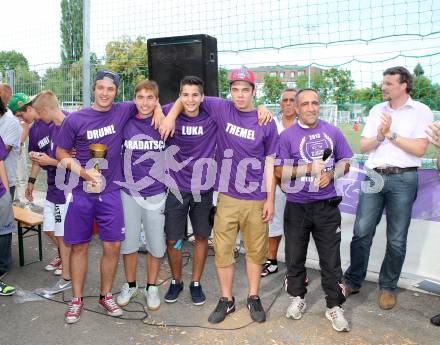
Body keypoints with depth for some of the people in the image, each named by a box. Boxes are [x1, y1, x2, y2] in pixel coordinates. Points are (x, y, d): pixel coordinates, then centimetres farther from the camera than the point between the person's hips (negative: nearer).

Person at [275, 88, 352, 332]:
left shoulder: (332, 132, 4)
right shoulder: (287, 135, -3)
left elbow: (345, 162, 9)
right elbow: (280, 171, -7)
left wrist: (331, 174, -11)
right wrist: (310, 168, -17)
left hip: (327, 206, 1)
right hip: (296, 207, -1)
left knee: (331, 259, 6)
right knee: (295, 256, 13)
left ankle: (334, 306, 21)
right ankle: (297, 298, 33)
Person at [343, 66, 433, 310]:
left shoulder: (421, 111, 1)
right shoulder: (377, 110, 12)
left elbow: (419, 149, -10)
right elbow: (363, 146, 9)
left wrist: (391, 134, -9)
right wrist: (379, 136, -8)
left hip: (403, 179, -3)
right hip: (374, 176, 3)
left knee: (396, 240, 5)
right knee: (361, 233, 3)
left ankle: (388, 287, 22)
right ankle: (352, 281, 18)